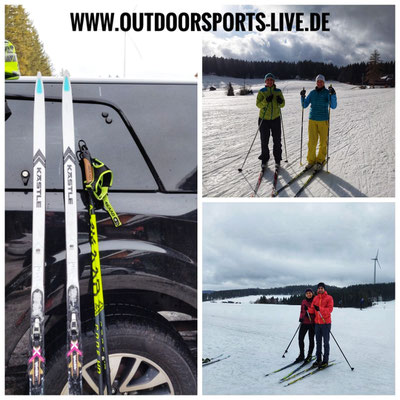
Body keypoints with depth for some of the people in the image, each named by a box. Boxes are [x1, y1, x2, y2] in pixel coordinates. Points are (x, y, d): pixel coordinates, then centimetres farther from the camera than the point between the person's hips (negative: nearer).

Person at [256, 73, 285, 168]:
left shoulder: (278, 91, 5)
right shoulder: (262, 92, 1)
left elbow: (282, 104, 6)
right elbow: (258, 104, -7)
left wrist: (281, 102, -18)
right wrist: (266, 100, -23)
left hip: (275, 118, 1)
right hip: (264, 119, -1)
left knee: (277, 140, 4)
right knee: (264, 140, 3)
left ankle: (277, 159, 16)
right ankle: (264, 159, 15)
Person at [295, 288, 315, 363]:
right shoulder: (303, 302, 8)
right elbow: (302, 311, 13)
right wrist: (301, 317, -5)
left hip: (312, 323, -4)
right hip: (304, 322, 4)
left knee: (311, 339, 5)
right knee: (300, 338, 1)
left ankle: (309, 356, 17)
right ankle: (301, 355, 14)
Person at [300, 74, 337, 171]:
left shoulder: (327, 93, 1)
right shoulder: (312, 93, 9)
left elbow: (333, 106, -9)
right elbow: (304, 105, 10)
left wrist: (333, 95, -22)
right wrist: (303, 97, -7)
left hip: (323, 120, -2)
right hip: (312, 120, 2)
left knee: (323, 142, 3)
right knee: (312, 142, -3)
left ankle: (320, 160, 17)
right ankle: (311, 160, 10)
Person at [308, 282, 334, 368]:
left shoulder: (329, 298, -6)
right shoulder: (315, 298, 10)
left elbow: (330, 309, -17)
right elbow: (312, 310, 9)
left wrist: (320, 309, -29)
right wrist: (308, 309, -12)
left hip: (326, 323, -5)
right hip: (317, 323, 5)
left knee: (326, 342, -1)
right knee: (318, 341, 11)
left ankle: (325, 361, 4)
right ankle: (318, 359, 20)